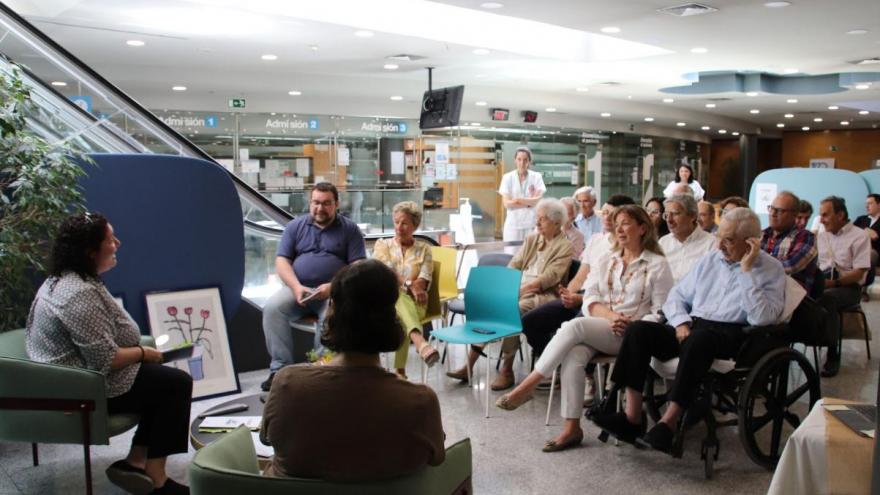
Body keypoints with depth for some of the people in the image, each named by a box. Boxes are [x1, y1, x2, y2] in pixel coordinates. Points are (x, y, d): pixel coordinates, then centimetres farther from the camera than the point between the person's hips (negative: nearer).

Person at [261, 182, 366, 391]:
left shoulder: (350, 229, 6)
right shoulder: (295, 226, 13)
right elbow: (281, 261, 5)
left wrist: (333, 286, -18)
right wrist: (296, 287, -14)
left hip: (334, 291, -2)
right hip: (298, 288, 3)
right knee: (272, 308, -26)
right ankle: (280, 368, -22)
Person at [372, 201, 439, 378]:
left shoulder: (424, 249, 14)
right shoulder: (382, 245, 13)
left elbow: (424, 281, 0)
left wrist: (398, 282, -18)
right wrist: (410, 285, -20)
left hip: (413, 302, 1)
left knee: (402, 318, -37)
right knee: (398, 296, -39)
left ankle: (400, 371, -41)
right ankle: (420, 342, -65)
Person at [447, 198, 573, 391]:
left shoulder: (565, 246, 1)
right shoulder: (531, 239, 21)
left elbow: (549, 277, -11)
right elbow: (513, 265, 14)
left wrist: (521, 289, -21)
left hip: (542, 295, -6)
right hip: (517, 290, 6)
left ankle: (506, 370, -22)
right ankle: (469, 365, -18)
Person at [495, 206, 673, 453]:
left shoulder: (657, 264, 4)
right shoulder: (607, 259, 19)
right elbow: (590, 299, 9)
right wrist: (611, 315, -12)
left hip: (630, 335, -4)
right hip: (595, 330, 4)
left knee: (574, 326, -31)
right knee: (573, 355, -31)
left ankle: (528, 385, -28)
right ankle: (571, 428, -28)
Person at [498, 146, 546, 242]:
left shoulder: (536, 177, 2)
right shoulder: (507, 177, 1)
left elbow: (539, 199, -7)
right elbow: (506, 203, -7)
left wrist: (519, 200, -15)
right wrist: (530, 202, -8)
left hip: (532, 223, 0)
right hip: (513, 224, 0)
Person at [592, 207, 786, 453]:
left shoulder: (771, 269, 2)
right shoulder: (710, 260, 18)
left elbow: (762, 318, -14)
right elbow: (677, 295, 19)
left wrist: (747, 271, -13)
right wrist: (681, 321, -1)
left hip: (731, 334, -5)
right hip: (692, 325, 5)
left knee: (699, 338, -39)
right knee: (637, 330, -19)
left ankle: (668, 423, -34)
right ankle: (633, 418, -23)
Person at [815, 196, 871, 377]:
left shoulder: (859, 236, -2)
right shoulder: (821, 236, 16)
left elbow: (859, 273, -10)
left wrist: (834, 283, -22)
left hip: (848, 286, -4)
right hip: (823, 283, 5)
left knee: (826, 298, -37)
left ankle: (833, 354, -27)